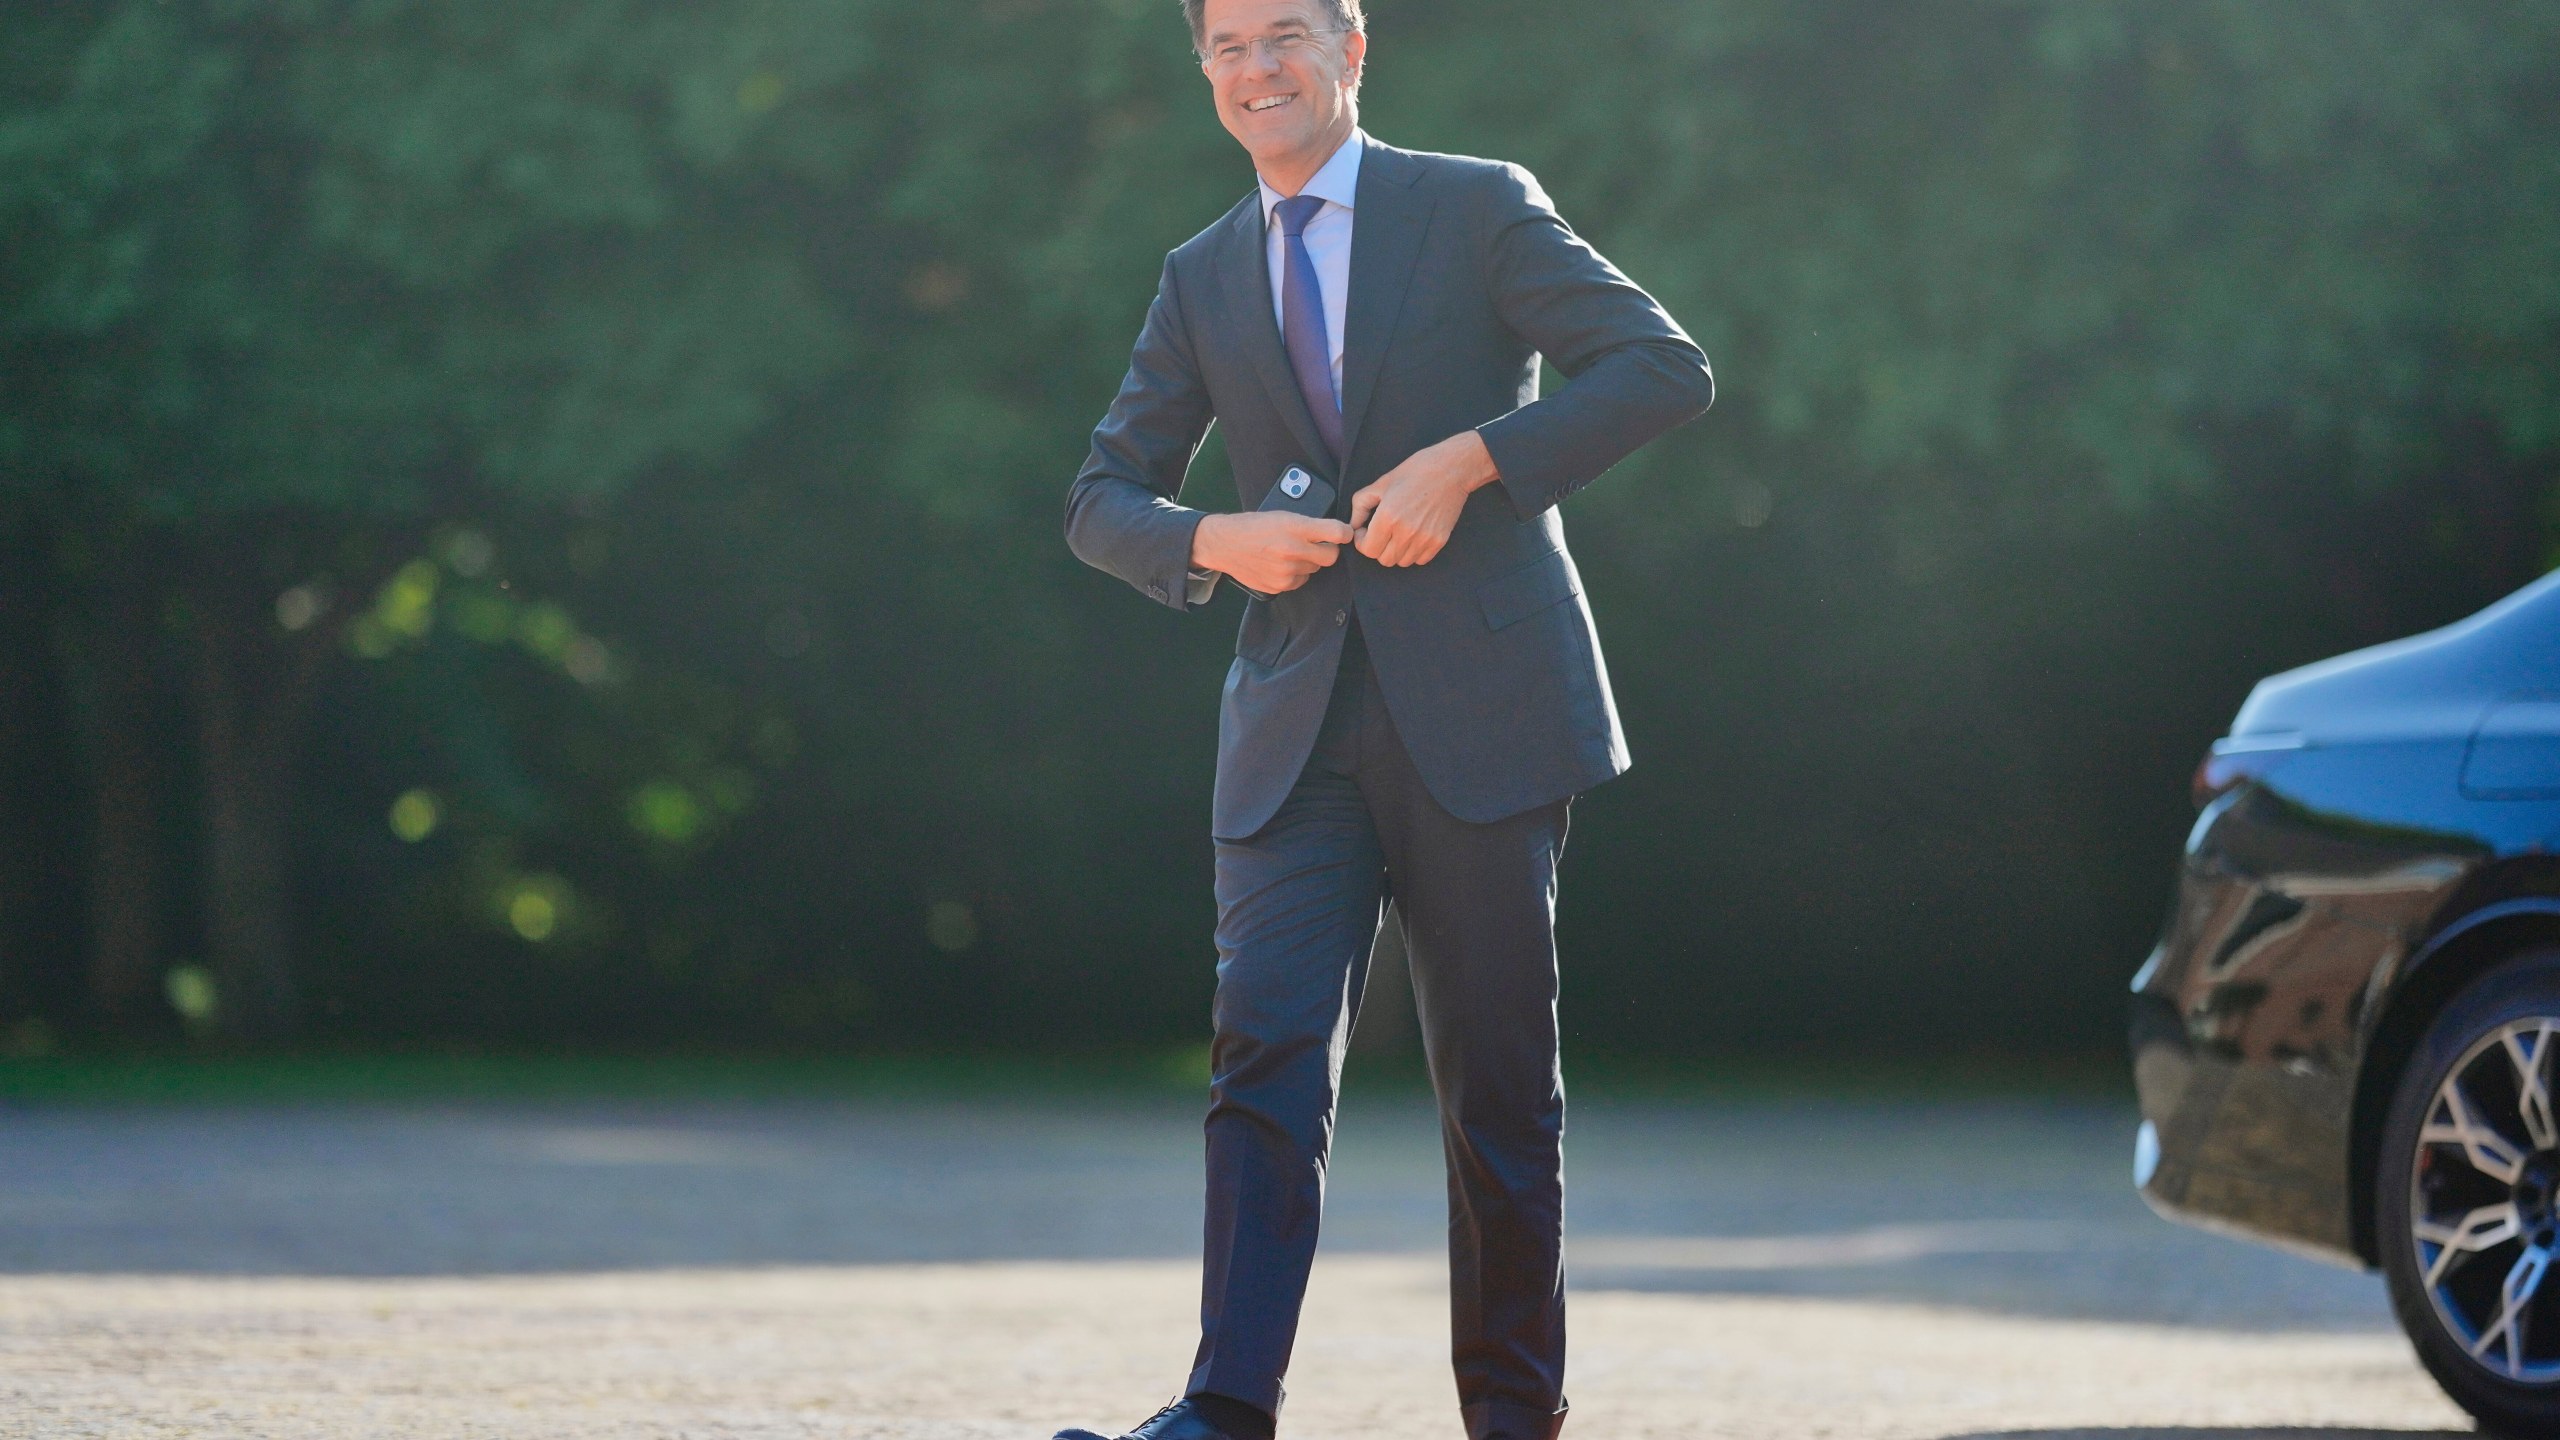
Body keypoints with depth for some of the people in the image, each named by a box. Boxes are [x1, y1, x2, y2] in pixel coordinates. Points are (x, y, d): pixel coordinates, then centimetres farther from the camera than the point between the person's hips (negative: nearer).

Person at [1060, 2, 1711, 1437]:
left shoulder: (1477, 207, 2)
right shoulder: (1204, 279, 15)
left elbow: (1667, 368, -6)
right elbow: (1105, 497, 17)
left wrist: (1469, 460, -16)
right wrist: (1210, 543, -5)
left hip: (1478, 712, -3)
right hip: (1297, 728, 3)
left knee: (1501, 1087, 3)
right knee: (1269, 1053, -12)